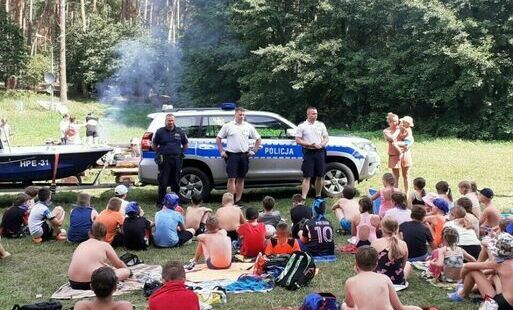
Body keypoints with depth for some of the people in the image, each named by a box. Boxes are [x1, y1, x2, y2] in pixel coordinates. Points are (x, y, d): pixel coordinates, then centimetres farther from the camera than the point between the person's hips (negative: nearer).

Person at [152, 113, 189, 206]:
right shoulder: (160, 131, 3)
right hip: (164, 160, -3)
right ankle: (160, 202, 3)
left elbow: (186, 145, 20)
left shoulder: (179, 131, 10)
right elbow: (153, 145, 10)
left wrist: (180, 152, 10)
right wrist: (160, 153, 3)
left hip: (177, 160, 3)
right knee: (163, 182, -4)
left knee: (175, 182, 8)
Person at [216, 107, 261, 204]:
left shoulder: (248, 127, 8)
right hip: (232, 155, -3)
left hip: (244, 155, 3)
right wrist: (221, 151, 0)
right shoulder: (228, 126, 1)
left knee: (241, 179, 8)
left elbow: (258, 139, 16)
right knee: (231, 179, -7)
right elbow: (218, 138, 6)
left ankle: (238, 201, 15)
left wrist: (254, 150, 7)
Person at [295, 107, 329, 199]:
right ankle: (303, 197, -9)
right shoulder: (302, 126, 0)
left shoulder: (321, 125, 11)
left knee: (320, 176, 8)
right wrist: (310, 145, -14)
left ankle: (318, 196, 21)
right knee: (307, 177, -7)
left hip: (320, 152, 4)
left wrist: (321, 144, -9)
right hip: (308, 152, -3)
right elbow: (298, 140, -4)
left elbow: (326, 138, 12)